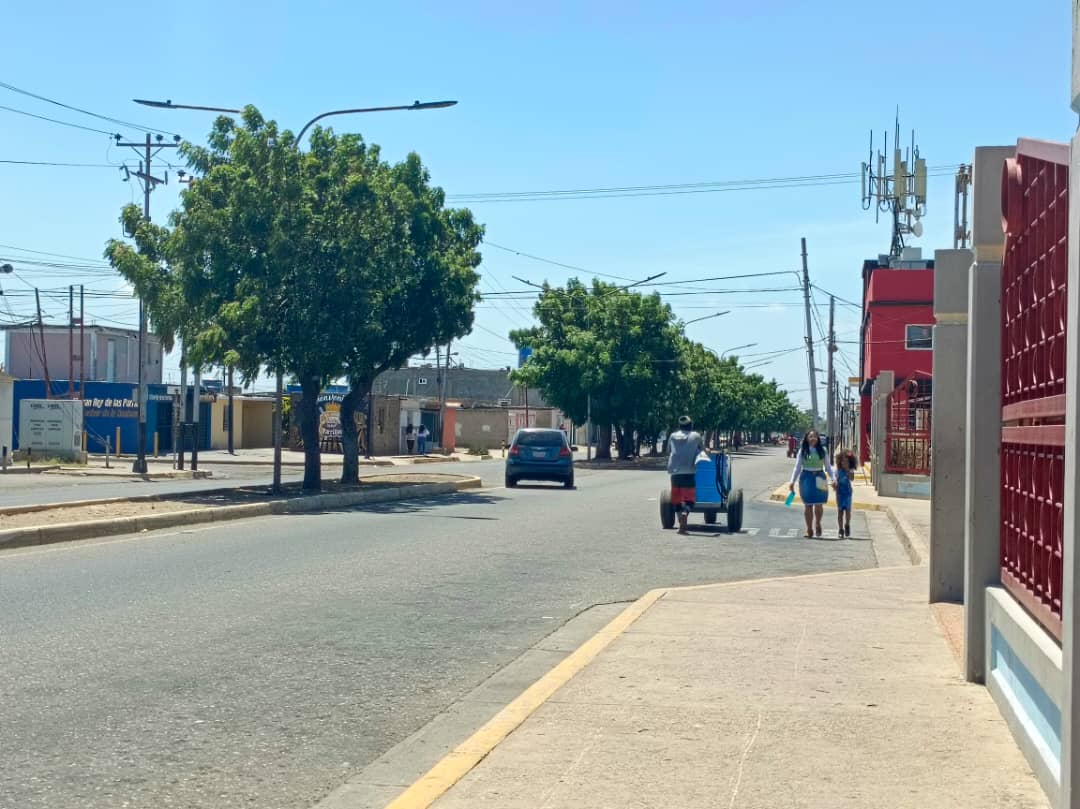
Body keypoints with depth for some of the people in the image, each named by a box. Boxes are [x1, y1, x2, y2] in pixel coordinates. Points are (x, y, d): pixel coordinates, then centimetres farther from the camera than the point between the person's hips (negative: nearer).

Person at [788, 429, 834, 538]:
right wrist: (793, 481, -4)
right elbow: (797, 467, 3)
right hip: (806, 477, -1)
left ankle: (817, 524, 24)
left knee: (819, 505, -2)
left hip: (819, 478, 1)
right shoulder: (802, 451, 2)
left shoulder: (822, 451, 5)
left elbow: (828, 466, 7)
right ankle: (809, 529, 11)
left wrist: (832, 479, -5)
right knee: (808, 505, 1)